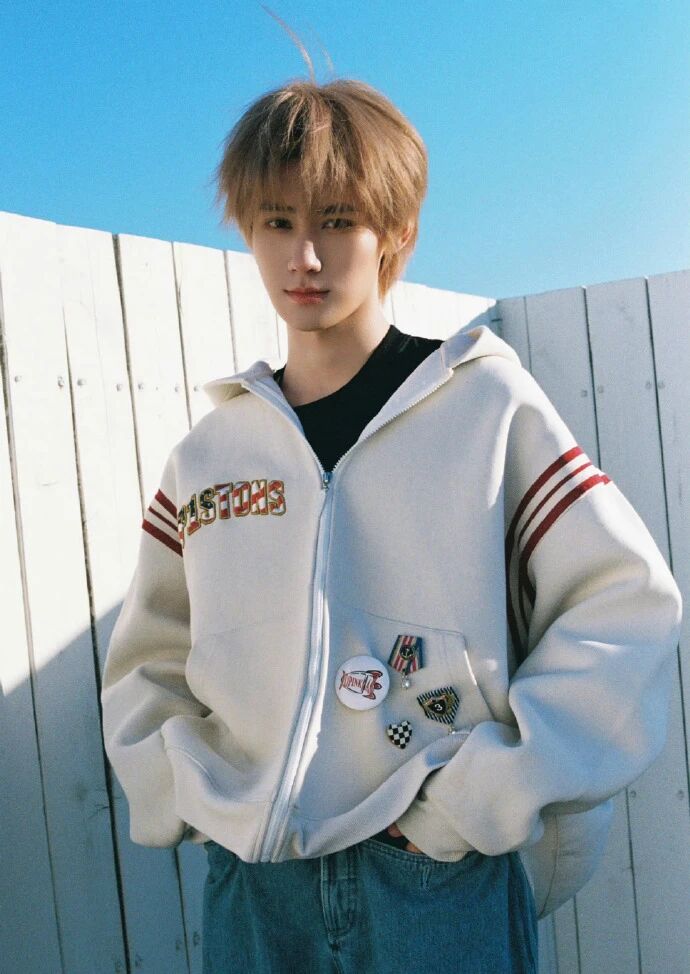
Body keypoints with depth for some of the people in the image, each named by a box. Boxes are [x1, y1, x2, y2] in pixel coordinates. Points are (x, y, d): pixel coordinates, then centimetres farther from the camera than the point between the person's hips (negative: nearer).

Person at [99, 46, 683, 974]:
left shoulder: (489, 403, -4)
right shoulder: (206, 455, 6)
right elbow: (147, 666, 14)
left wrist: (486, 795, -13)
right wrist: (185, 794, -2)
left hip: (445, 881, -2)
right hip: (251, 886, 3)